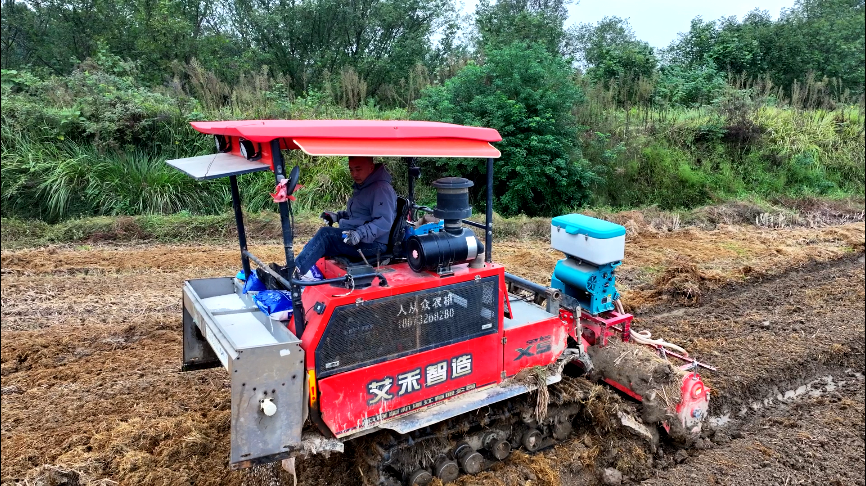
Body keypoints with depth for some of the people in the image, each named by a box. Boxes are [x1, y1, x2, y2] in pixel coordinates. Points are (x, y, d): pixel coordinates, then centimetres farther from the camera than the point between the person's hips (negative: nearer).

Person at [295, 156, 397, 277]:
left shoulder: (381, 189, -13)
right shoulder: (362, 187, 18)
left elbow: (384, 222, -23)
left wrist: (360, 234, -34)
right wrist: (337, 216, 12)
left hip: (373, 244, -10)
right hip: (353, 238, 10)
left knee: (325, 234, -23)